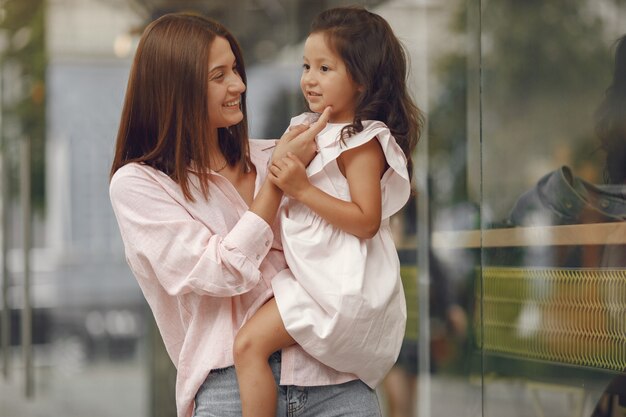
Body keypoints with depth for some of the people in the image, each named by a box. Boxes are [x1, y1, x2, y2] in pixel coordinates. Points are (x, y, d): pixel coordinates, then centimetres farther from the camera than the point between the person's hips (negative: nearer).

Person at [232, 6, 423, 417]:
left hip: (341, 281, -11)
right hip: (312, 271, 11)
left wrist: (302, 189, -26)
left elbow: (365, 221, -24)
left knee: (250, 344, -18)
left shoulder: (362, 143, -15)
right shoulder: (315, 130, 13)